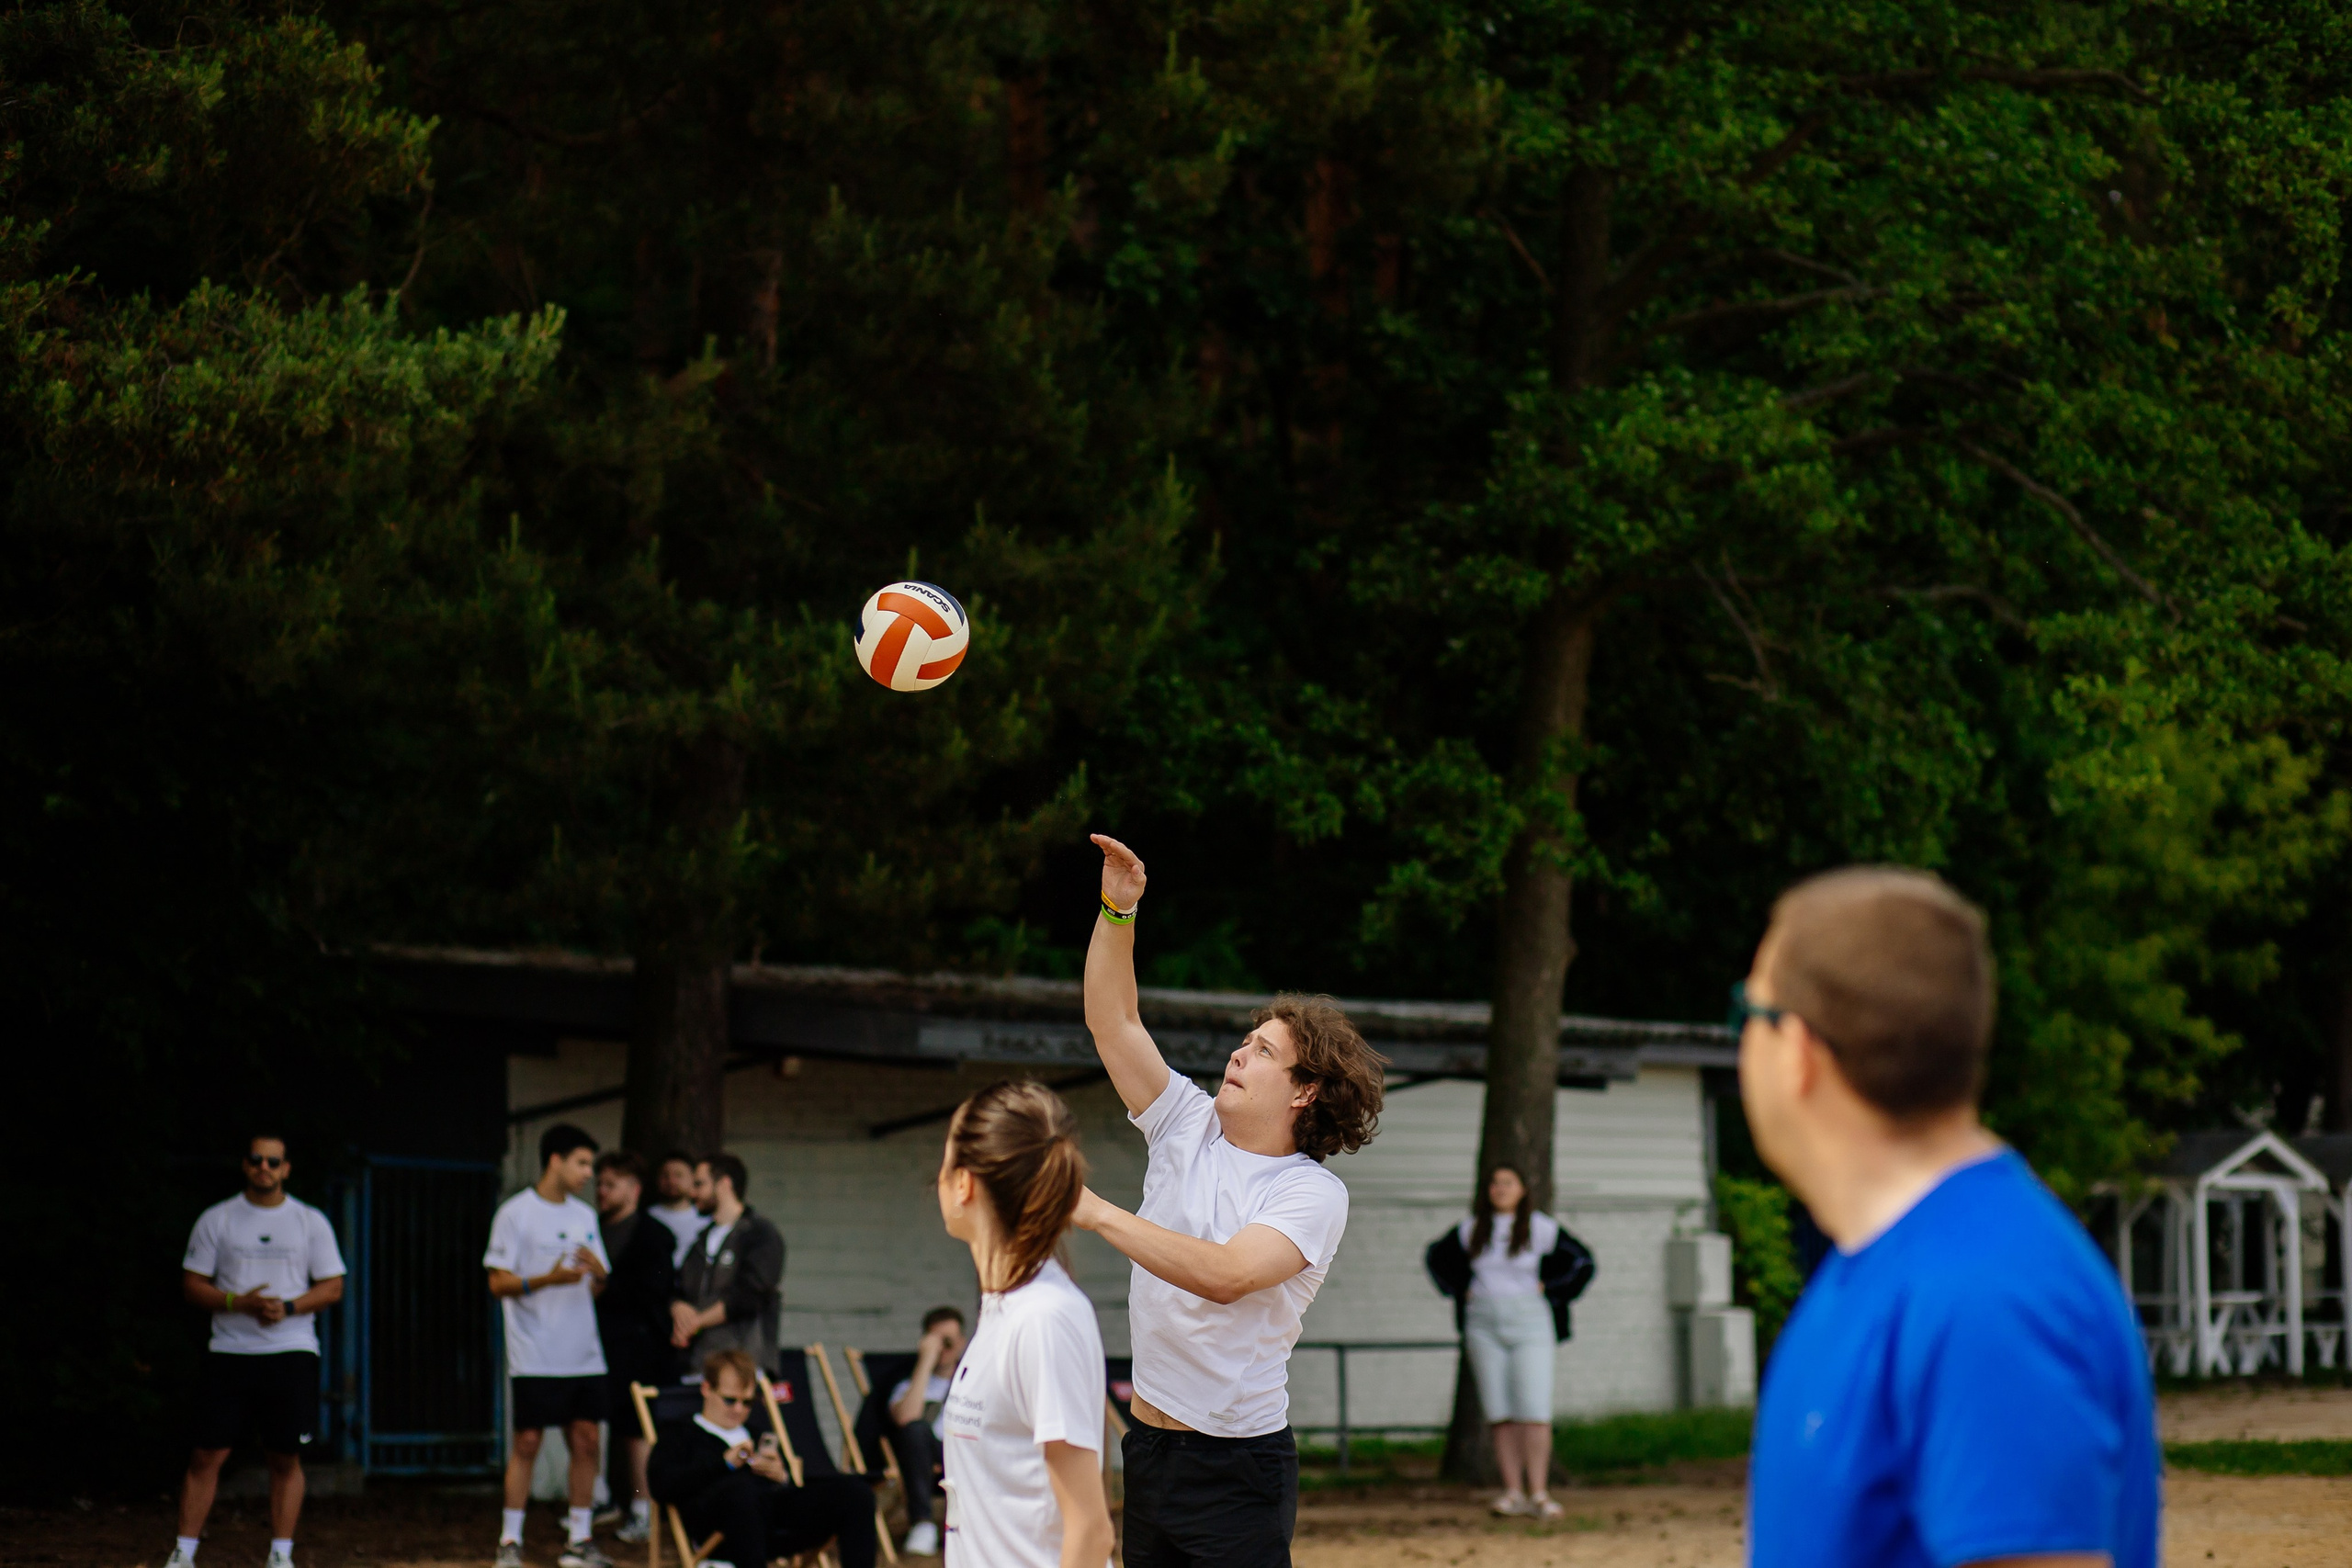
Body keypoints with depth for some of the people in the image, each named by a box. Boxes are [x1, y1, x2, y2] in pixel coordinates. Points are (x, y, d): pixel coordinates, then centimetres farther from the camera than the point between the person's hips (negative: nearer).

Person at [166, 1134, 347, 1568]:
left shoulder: (310, 1222, 7)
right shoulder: (216, 1220, 6)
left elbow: (332, 1287, 6)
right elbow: (192, 1284, 5)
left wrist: (288, 1307, -12)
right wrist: (238, 1302, -13)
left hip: (292, 1353, 0)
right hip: (229, 1352, 0)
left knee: (286, 1458, 2)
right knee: (207, 1455, -3)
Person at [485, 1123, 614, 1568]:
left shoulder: (585, 1217, 15)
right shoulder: (515, 1213, -3)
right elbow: (498, 1283, -7)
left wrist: (598, 1273, -6)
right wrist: (547, 1280, -22)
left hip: (583, 1355, 6)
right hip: (535, 1356, -6)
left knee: (585, 1440, 2)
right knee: (527, 1442, -5)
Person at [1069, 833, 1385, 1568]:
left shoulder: (1314, 1193, -11)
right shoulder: (1188, 1125, 7)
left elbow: (1226, 1275, -26)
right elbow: (1112, 1020, 7)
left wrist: (1098, 1212, -26)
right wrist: (1117, 911, -5)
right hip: (1150, 1446, 6)